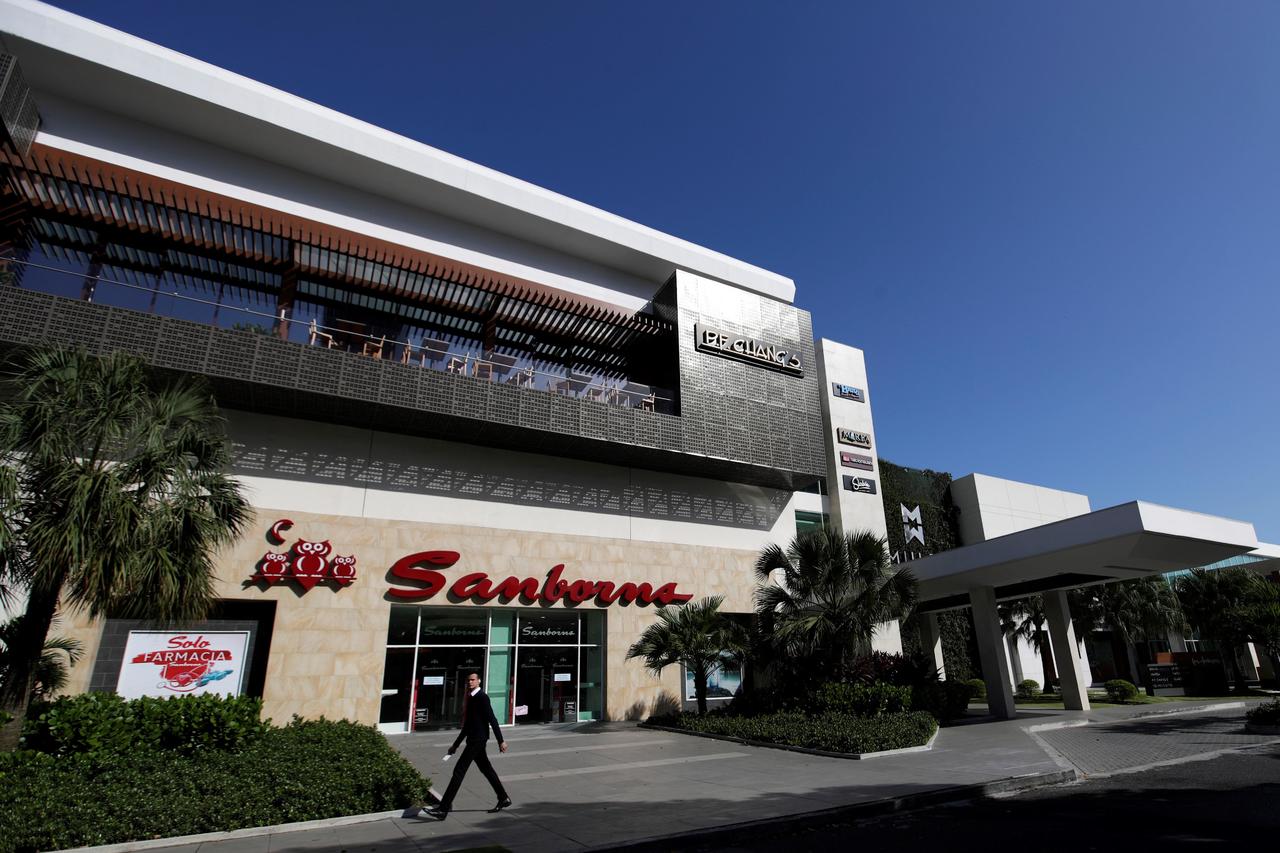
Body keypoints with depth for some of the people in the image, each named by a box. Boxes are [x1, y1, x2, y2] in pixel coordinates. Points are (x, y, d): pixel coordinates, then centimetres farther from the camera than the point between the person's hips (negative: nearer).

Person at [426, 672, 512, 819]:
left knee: (459, 770, -9)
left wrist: (501, 741, -17)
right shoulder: (470, 698, 15)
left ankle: (443, 809, -6)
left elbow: (492, 719, -15)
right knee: (486, 769, 15)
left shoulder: (482, 697, -12)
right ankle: (503, 798, 25)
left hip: (478, 740, -9)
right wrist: (456, 745, 23)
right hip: (473, 740, 9)